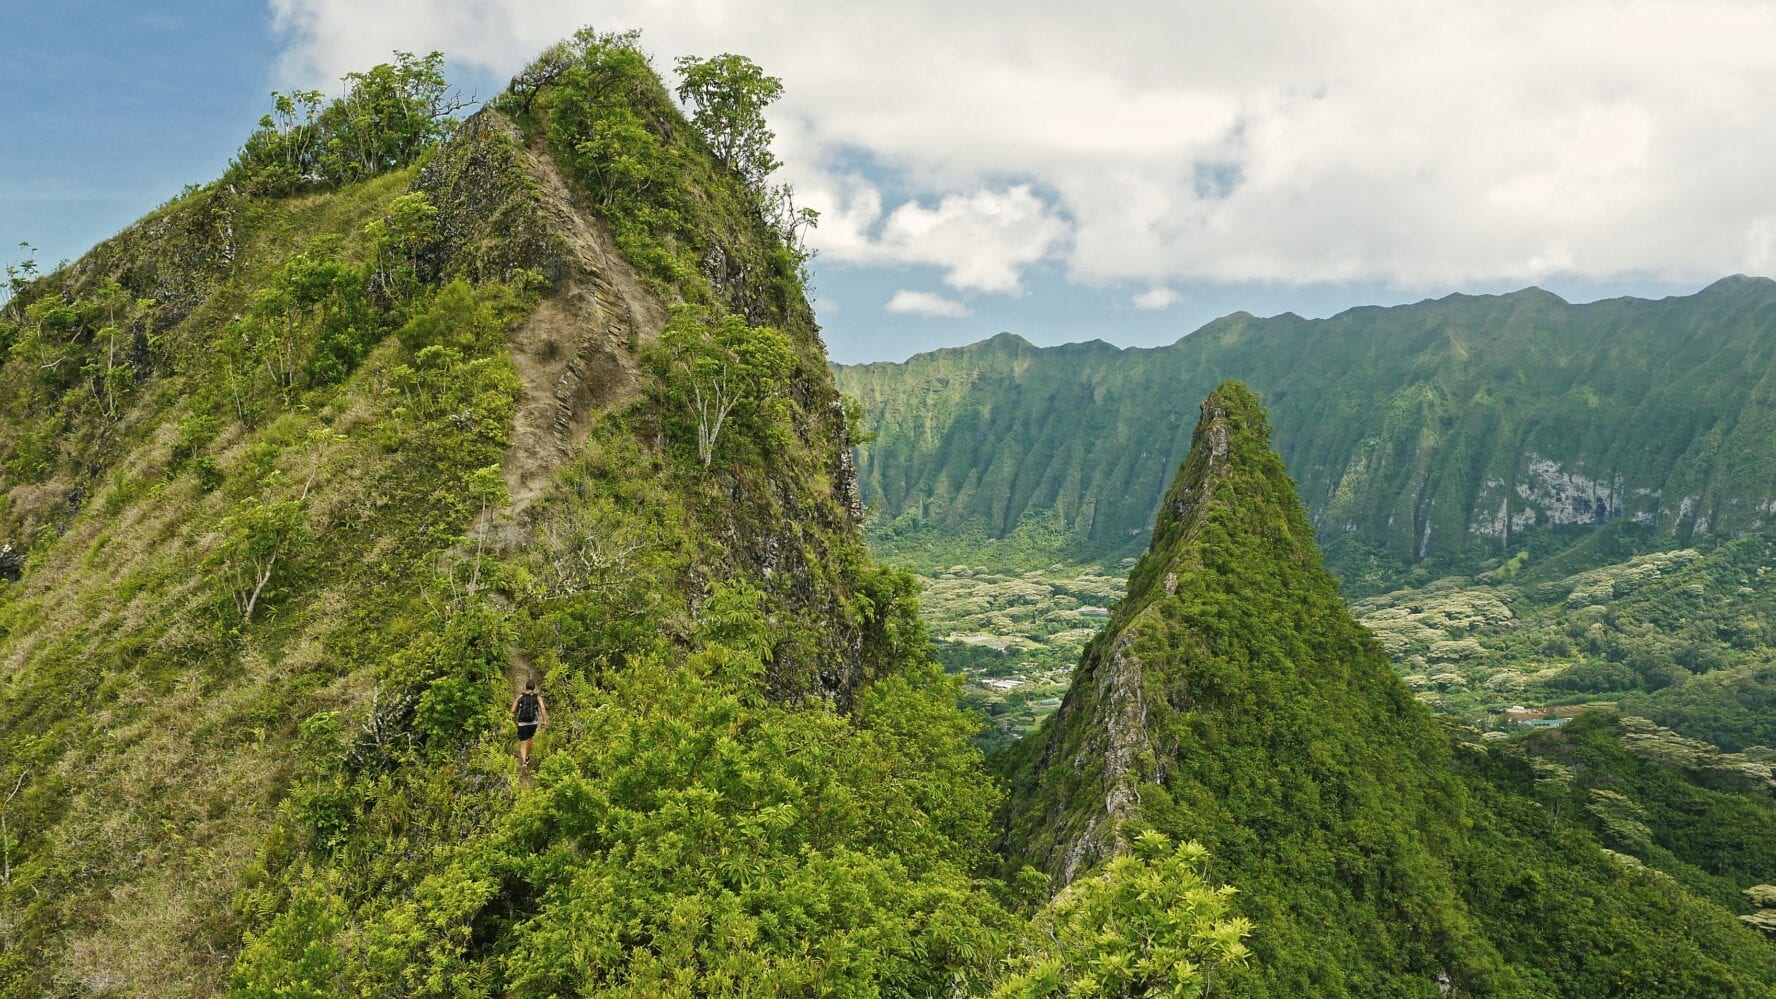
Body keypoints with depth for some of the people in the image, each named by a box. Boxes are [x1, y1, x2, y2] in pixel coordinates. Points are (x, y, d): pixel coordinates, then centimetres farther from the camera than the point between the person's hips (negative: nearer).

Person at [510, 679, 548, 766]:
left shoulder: (519, 696, 4)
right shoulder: (538, 697, 3)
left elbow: (512, 710, 0)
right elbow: (543, 708, -13)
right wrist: (545, 720, -13)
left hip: (522, 723, -1)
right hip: (533, 723, 1)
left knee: (523, 743, -1)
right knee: (529, 738, 27)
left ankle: (523, 762, -21)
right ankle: (527, 758, 38)